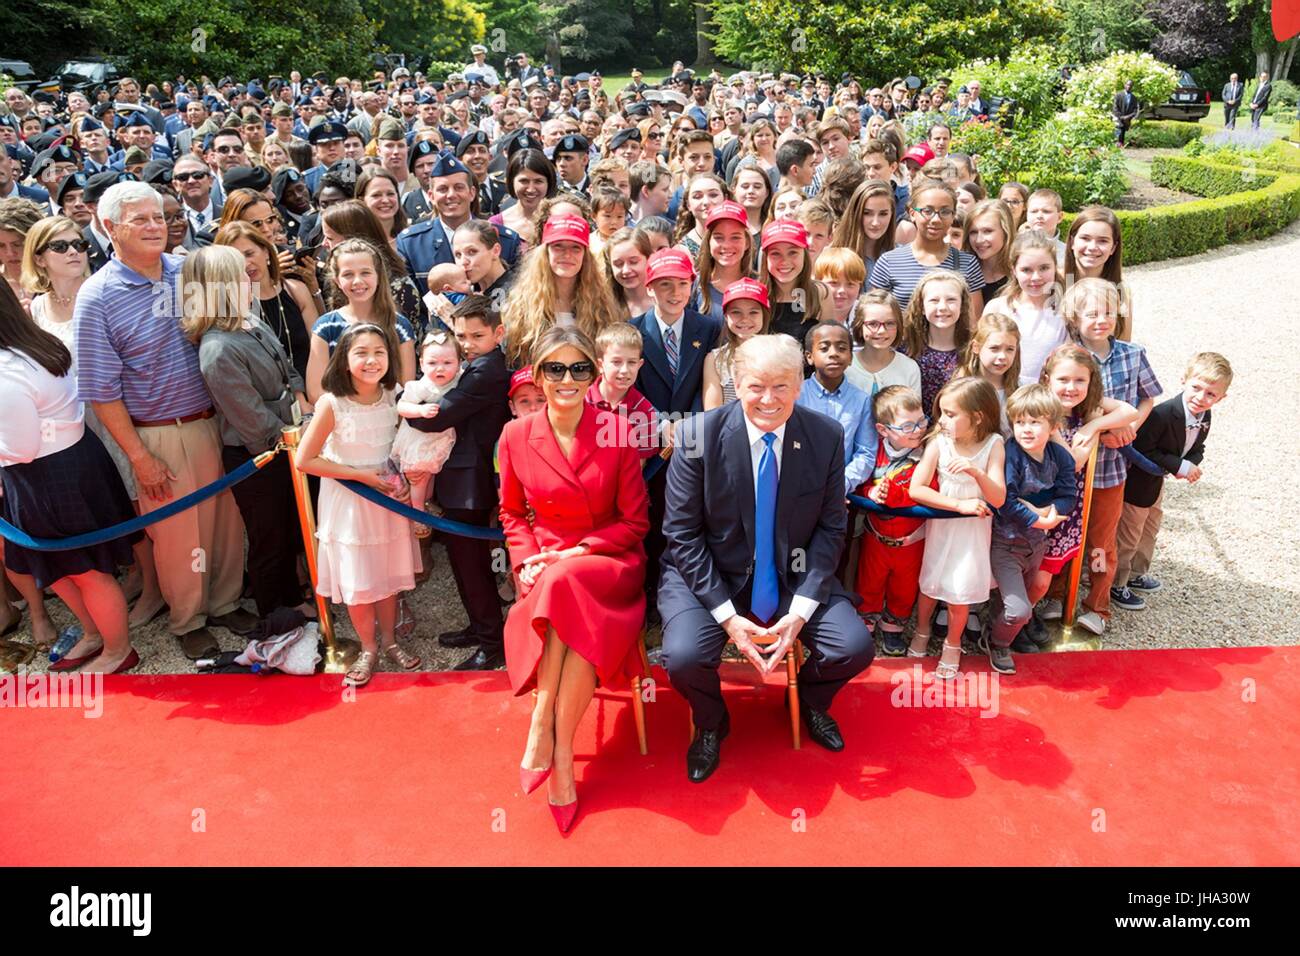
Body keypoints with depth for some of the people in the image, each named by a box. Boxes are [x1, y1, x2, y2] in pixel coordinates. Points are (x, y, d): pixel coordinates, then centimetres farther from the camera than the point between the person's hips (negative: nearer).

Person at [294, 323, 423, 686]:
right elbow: (304, 460, -17)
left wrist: (402, 479, -7)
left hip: (387, 496, 3)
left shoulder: (394, 397, -7)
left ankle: (389, 640, 33)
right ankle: (368, 648, 27)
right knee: (356, 579, 7)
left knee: (389, 573, 14)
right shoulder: (332, 403, -20)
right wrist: (361, 475, -17)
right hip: (347, 501, -3)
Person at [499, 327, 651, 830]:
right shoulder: (516, 436, 1)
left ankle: (543, 729, -22)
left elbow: (635, 522, -3)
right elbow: (512, 514, 13)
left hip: (609, 561, -1)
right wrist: (528, 560, -6)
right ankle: (561, 755, -19)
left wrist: (575, 552, -14)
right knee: (579, 621, -32)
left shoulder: (618, 433, -6)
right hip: (546, 570, 1)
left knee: (565, 584, -35)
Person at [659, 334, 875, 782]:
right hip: (710, 574, -2)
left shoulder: (826, 437, -8)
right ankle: (710, 723, 14)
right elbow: (682, 534, -11)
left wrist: (802, 610, -14)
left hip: (793, 574, 2)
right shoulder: (700, 434, -15)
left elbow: (830, 528, -2)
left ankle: (811, 702, 23)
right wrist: (726, 614, -18)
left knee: (855, 646, -16)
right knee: (684, 657, -26)